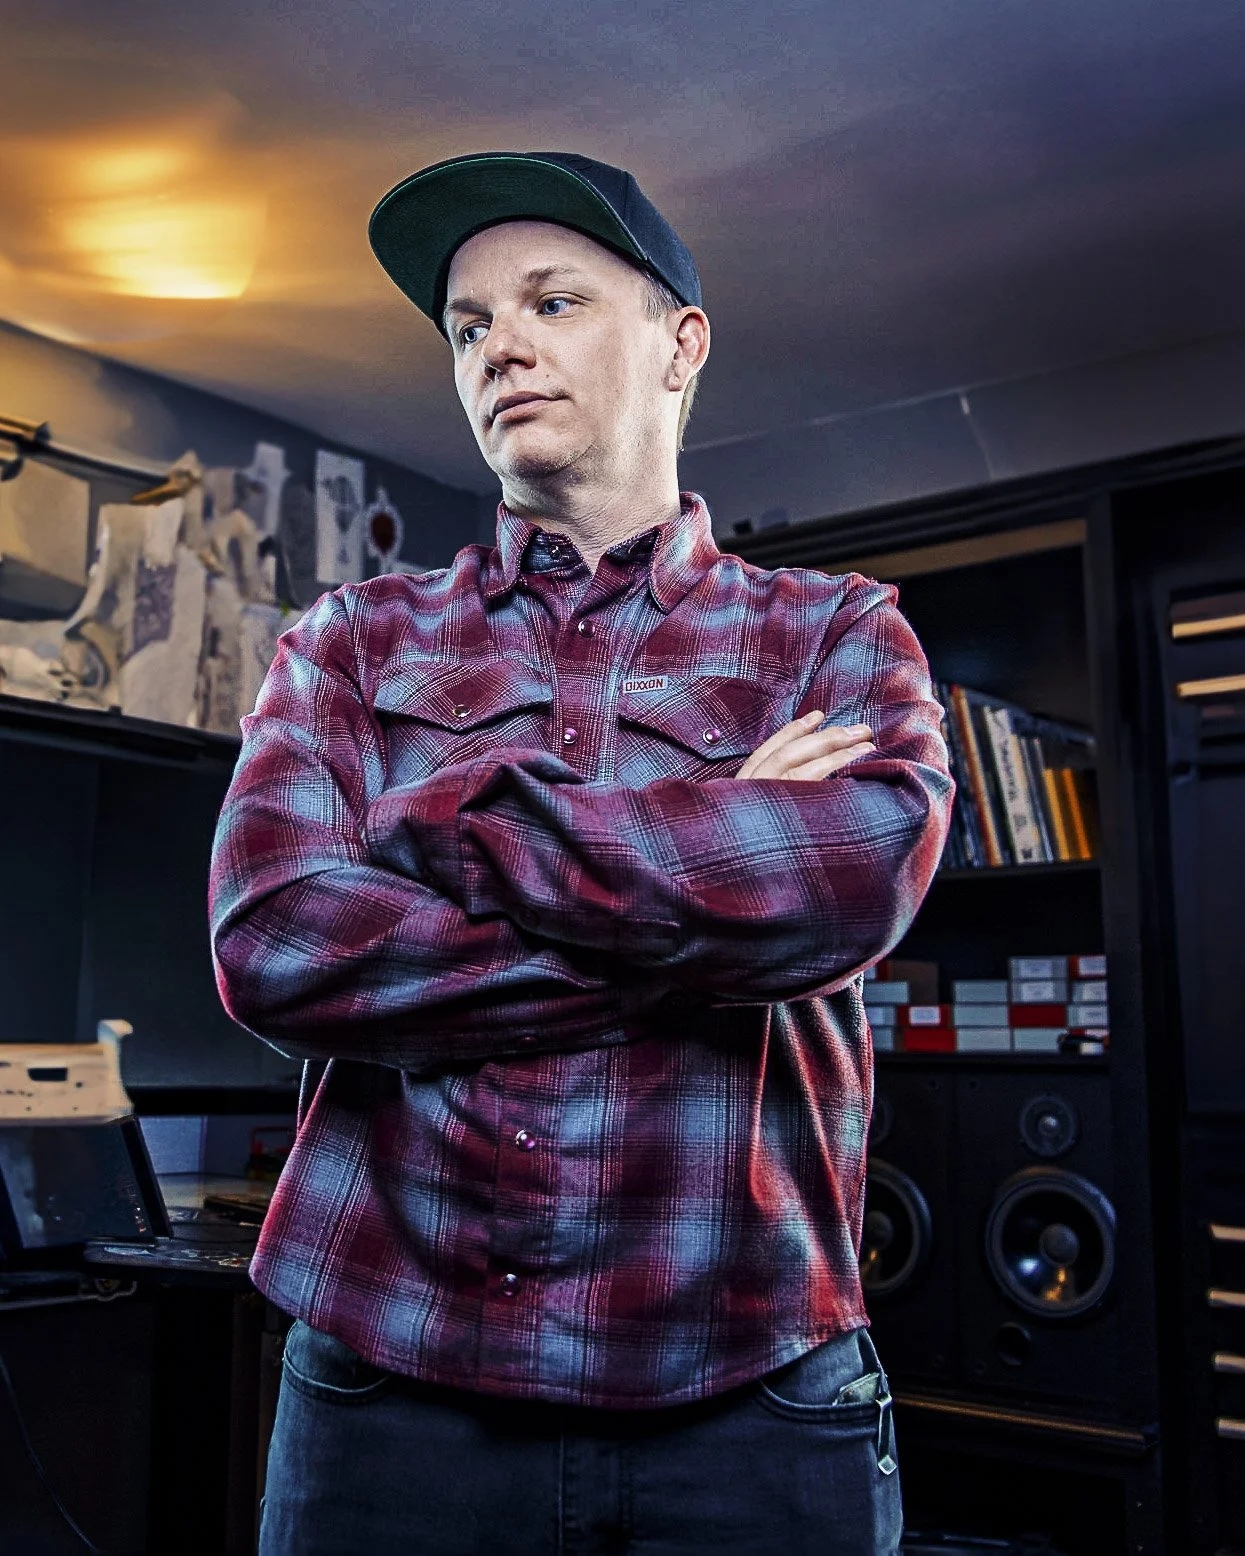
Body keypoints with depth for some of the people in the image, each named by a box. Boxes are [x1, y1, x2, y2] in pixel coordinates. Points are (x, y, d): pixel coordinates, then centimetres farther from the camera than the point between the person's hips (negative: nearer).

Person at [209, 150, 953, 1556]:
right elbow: (270, 947, -10)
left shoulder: (838, 634, 5)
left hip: (745, 1416, 0)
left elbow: (860, 872, -17)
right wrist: (713, 914, -12)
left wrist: (445, 819, -10)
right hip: (391, 1397, 1)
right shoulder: (351, 644, 7)